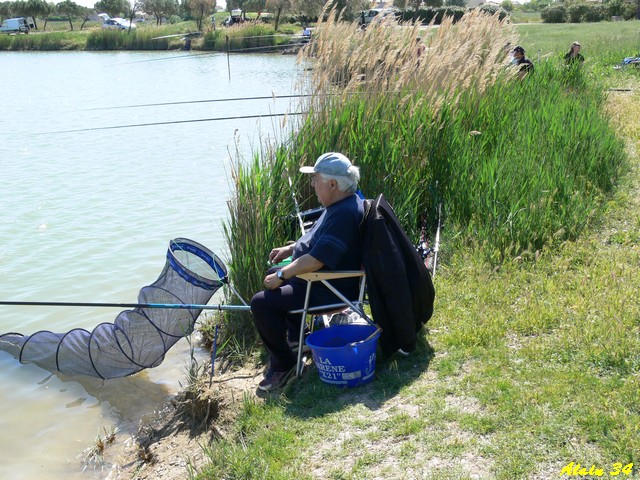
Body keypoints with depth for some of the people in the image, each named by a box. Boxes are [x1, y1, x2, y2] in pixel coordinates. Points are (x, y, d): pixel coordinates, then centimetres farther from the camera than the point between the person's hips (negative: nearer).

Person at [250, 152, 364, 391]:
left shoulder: (344, 214, -29)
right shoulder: (341, 204, 5)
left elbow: (316, 260, -33)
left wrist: (281, 276, -21)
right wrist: (290, 248, 14)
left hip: (329, 291, -11)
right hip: (321, 279, 11)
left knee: (261, 303, -17)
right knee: (273, 274, 27)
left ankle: (283, 363, -2)